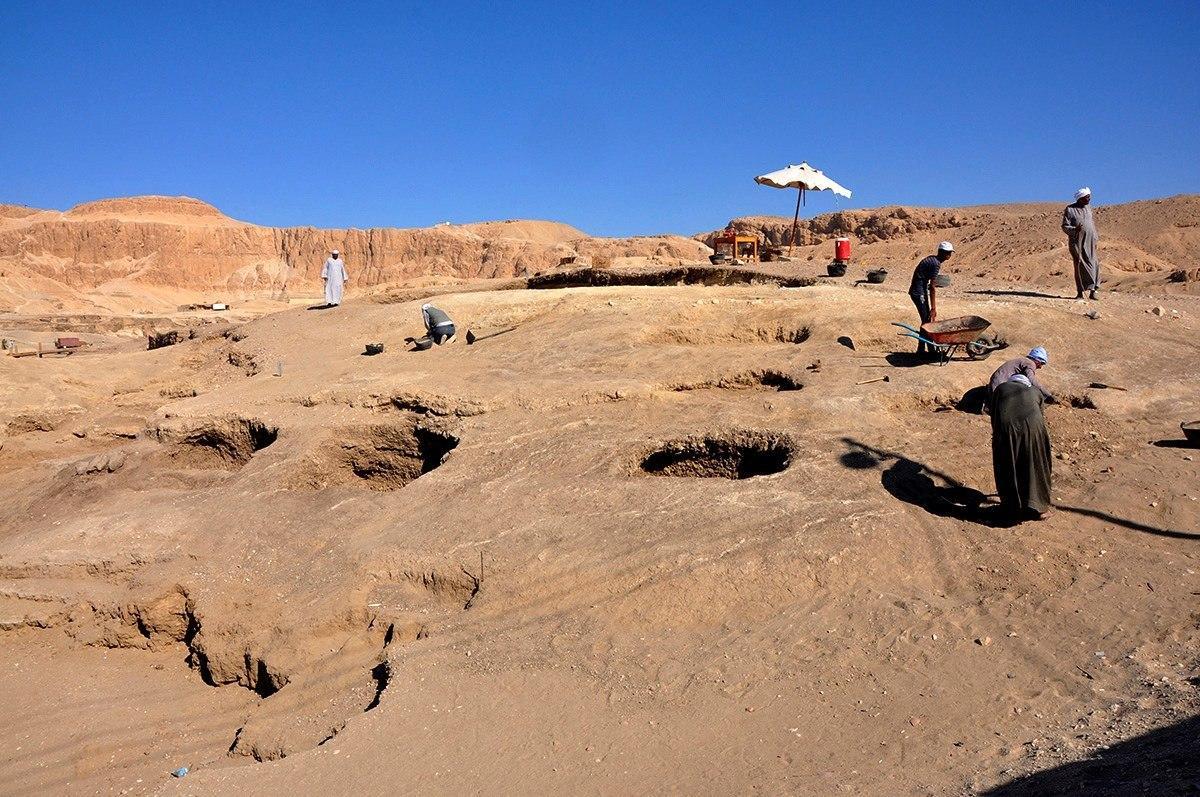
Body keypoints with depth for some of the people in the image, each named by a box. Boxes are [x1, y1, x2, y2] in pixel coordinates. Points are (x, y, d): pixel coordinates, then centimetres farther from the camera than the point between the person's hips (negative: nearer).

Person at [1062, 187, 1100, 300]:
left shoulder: (1088, 207, 12)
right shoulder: (1069, 210, -5)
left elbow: (1091, 223, 20)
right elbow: (1065, 227, -7)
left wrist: (1095, 239, 17)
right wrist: (1075, 229, -26)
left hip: (1089, 242, 5)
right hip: (1077, 242, -5)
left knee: (1094, 265, -3)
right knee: (1080, 266, -4)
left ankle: (1092, 291, 0)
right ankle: (1080, 292, 3)